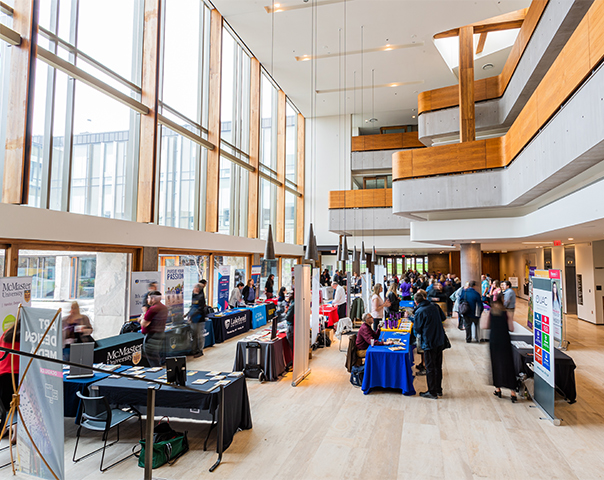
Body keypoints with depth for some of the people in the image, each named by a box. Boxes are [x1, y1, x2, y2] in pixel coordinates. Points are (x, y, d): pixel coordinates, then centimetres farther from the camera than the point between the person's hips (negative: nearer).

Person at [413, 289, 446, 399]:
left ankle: (432, 392, 12)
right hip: (440, 341, 7)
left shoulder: (419, 312, -16)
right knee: (438, 366, 16)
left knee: (430, 368, 4)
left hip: (429, 343, -6)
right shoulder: (434, 306, 2)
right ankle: (438, 389, 26)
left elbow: (417, 329, -9)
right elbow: (443, 317, 17)